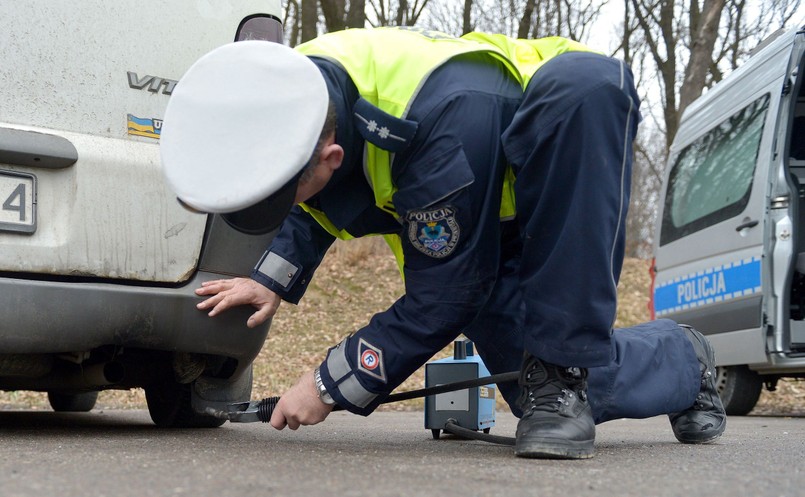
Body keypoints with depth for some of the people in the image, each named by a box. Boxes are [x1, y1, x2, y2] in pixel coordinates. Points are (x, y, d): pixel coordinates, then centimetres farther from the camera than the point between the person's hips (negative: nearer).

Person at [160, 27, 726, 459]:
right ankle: (680, 359, 25)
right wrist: (273, 281, -4)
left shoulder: (446, 122, -42)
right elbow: (318, 208, 9)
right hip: (483, 225, 7)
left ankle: (566, 367, -29)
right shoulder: (289, 90, -18)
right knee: (538, 395, -8)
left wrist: (329, 387, -21)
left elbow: (445, 298, -28)